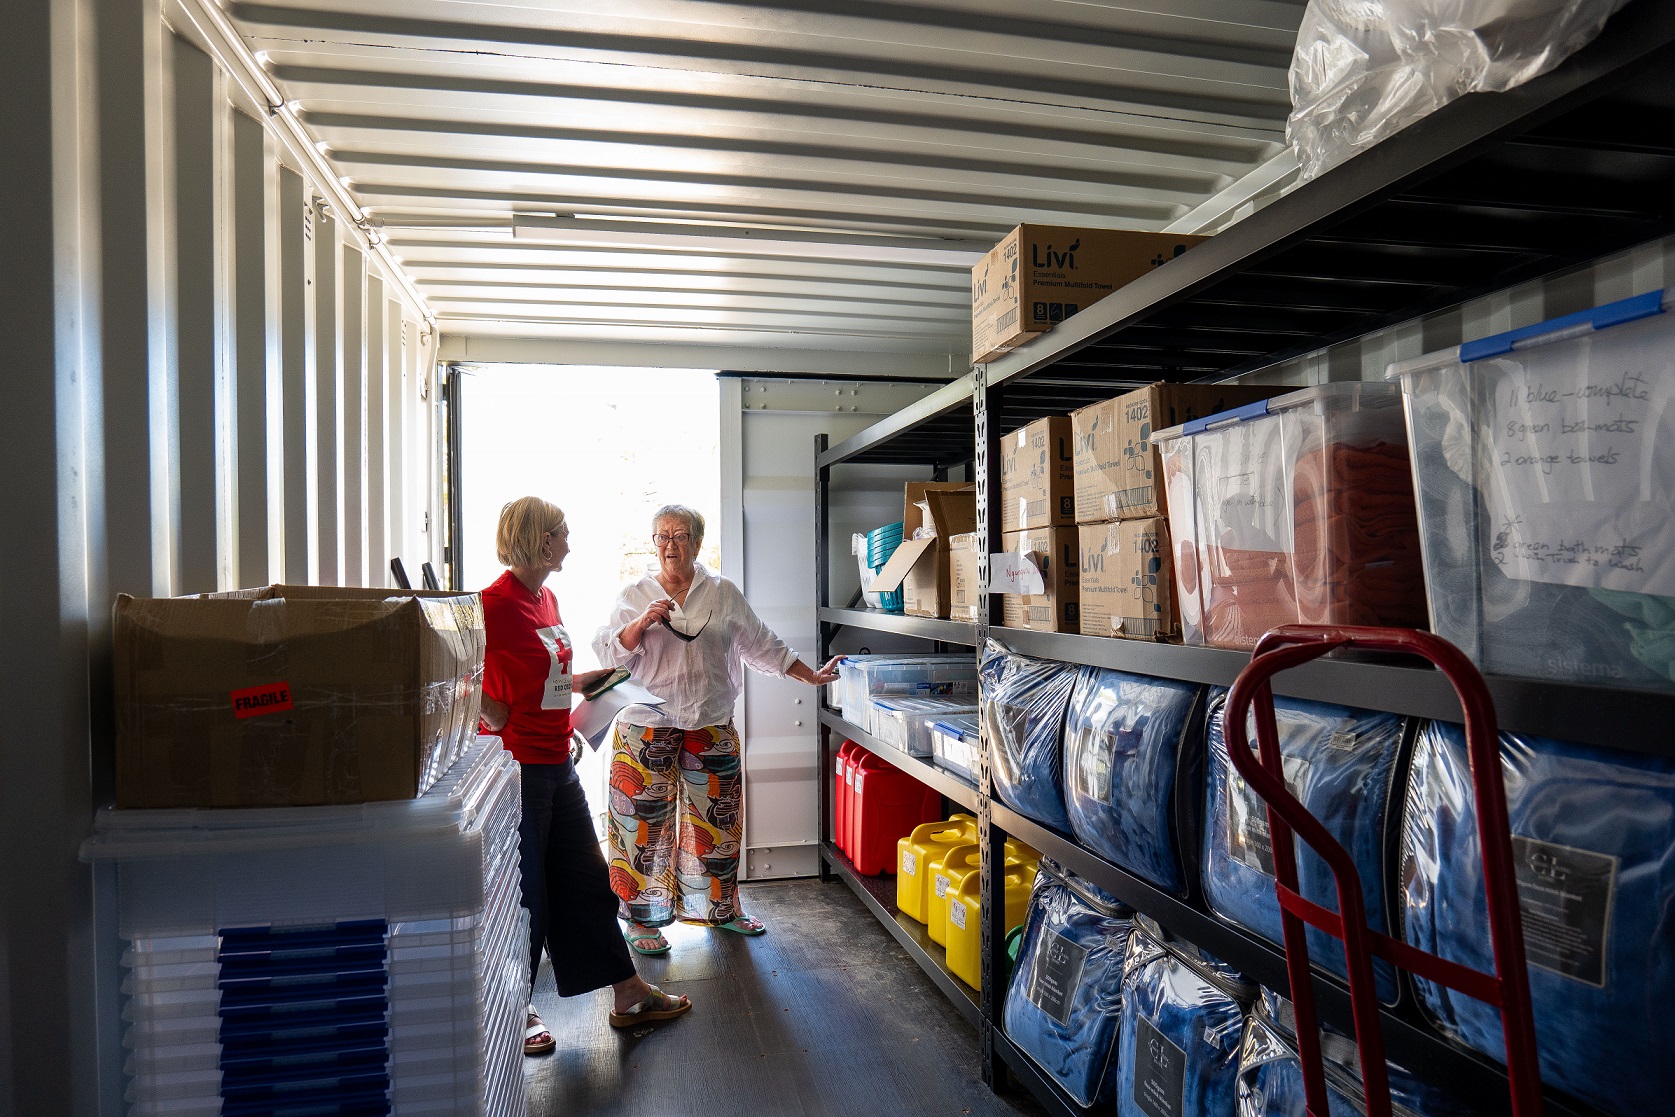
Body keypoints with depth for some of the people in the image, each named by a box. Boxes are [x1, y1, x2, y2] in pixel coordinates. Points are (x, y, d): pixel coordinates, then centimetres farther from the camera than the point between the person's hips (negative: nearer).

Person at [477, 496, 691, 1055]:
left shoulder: (546, 598, 11)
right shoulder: (496, 601, -17)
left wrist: (594, 678, 17)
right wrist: (500, 721, -18)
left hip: (557, 764, 9)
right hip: (519, 766, -9)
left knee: (587, 880, 15)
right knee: (524, 893, 5)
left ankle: (628, 996, 27)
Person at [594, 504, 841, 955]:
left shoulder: (723, 594, 6)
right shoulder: (634, 597, 3)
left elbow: (762, 646, 11)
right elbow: (608, 654, -3)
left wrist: (811, 676, 10)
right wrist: (644, 621, -18)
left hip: (711, 729, 2)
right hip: (647, 729, -1)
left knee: (716, 819, 9)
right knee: (646, 823, 1)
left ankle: (721, 908, 26)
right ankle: (642, 918, 16)